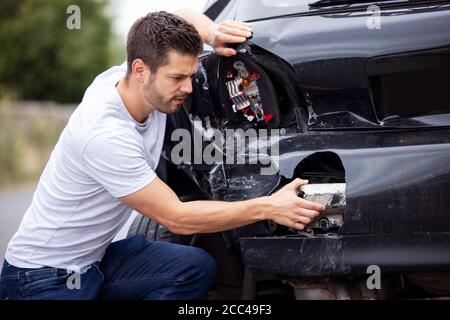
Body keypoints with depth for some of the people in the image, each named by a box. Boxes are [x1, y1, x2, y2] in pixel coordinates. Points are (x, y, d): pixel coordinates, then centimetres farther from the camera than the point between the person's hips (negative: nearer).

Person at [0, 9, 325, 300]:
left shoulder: (130, 79, -6)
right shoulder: (105, 134, -30)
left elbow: (184, 18, 14)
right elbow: (176, 218, -23)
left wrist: (211, 31, -9)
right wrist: (267, 208, -24)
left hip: (96, 258, 9)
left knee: (197, 266, -11)